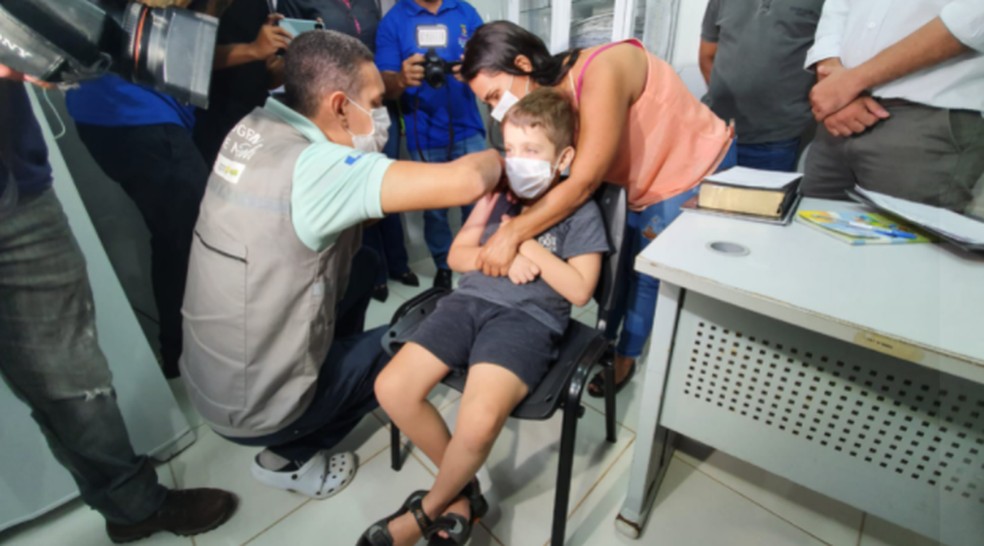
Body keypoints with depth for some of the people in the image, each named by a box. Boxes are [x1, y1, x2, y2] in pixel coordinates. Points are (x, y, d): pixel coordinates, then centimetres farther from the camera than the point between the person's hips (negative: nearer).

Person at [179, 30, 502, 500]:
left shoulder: (258, 127, -4)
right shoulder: (314, 166, -29)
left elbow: (340, 212, 7)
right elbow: (464, 182, -35)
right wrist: (499, 157, -10)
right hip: (252, 407, -7)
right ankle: (288, 458, 18)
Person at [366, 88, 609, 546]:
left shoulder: (581, 211, 2)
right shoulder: (498, 194, 14)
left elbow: (579, 290, -5)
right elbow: (456, 255, 14)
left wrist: (526, 244, -9)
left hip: (529, 319, -5)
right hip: (470, 301, 6)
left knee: (478, 422, -30)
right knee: (392, 388, -13)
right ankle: (462, 490, 9)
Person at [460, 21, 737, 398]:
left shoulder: (600, 75, -35)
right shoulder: (552, 98, -9)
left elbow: (583, 183, -39)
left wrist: (512, 234, -40)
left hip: (698, 172, -7)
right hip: (643, 182, 7)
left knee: (649, 275, 2)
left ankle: (625, 358, 23)